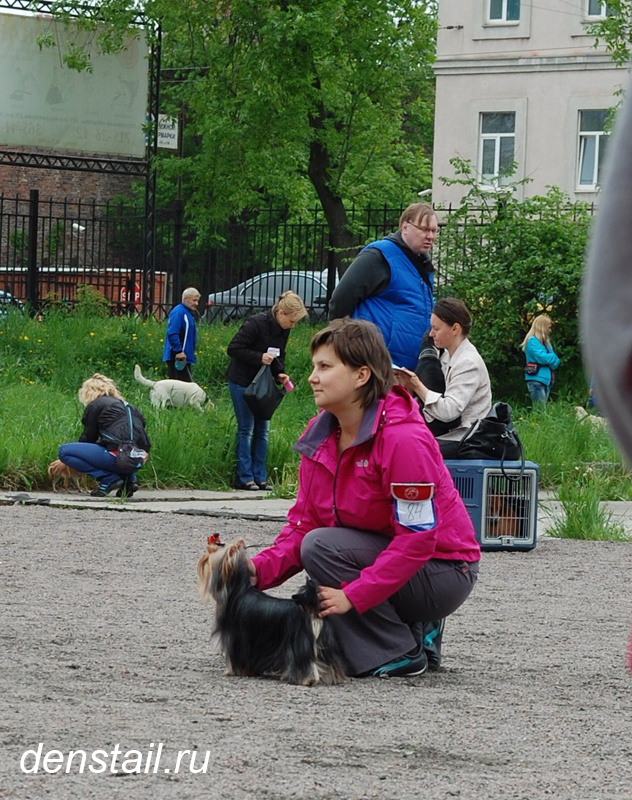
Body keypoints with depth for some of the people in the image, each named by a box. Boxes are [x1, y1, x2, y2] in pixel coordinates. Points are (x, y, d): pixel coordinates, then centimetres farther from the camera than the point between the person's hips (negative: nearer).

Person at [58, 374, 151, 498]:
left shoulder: (95, 405, 6)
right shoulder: (126, 405, 25)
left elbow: (88, 437, 9)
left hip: (118, 457, -8)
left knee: (64, 451, -3)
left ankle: (109, 479, -7)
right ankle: (129, 479, 14)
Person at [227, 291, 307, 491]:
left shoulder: (283, 331, 2)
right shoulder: (256, 323, -21)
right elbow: (233, 349, -21)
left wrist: (280, 373, -5)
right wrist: (259, 358, -27)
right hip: (242, 382, -7)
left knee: (262, 430, 6)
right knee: (246, 429, -5)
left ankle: (259, 477, 10)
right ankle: (244, 478, 0)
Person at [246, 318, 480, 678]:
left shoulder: (404, 439, -25)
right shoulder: (320, 435, 0)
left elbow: (416, 540, -26)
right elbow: (303, 523, 1)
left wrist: (353, 596, -30)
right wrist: (261, 570, -17)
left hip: (442, 572, -9)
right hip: (383, 555, 9)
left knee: (321, 547, -24)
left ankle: (401, 654, -12)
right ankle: (415, 630, 14)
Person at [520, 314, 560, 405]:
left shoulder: (546, 342, 18)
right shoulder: (532, 341, -6)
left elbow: (555, 363, 15)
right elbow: (542, 357, -17)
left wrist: (554, 360, -7)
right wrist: (553, 357, 1)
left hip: (547, 380, 9)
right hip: (537, 381, -9)